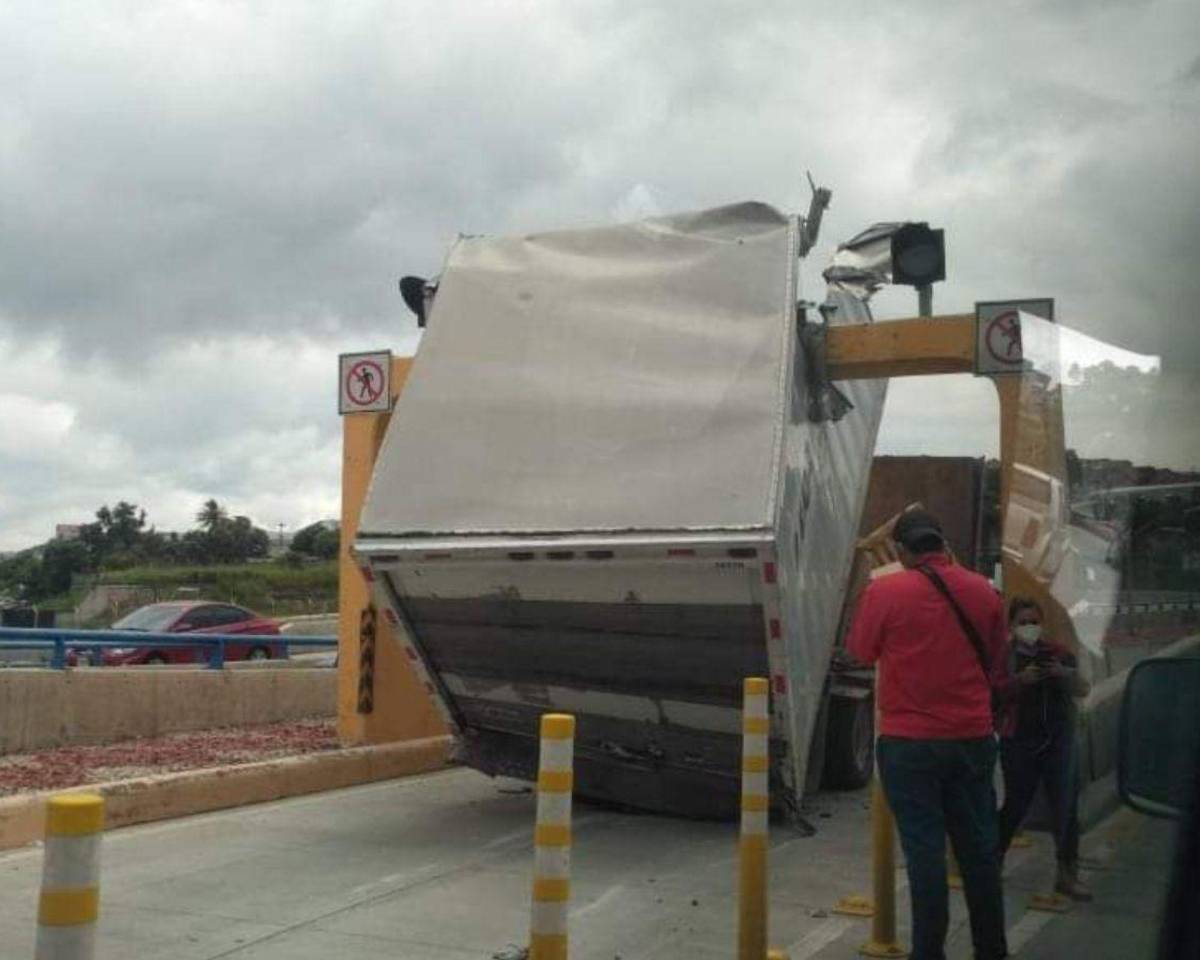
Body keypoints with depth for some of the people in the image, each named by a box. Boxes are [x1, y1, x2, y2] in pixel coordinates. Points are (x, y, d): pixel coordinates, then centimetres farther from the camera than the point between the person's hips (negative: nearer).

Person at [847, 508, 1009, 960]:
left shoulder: (885, 591, -11)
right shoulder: (984, 592, 3)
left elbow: (861, 652, 4)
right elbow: (997, 666, 13)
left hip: (910, 741, -4)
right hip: (974, 738, 4)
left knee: (925, 848, 2)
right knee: (978, 846, 13)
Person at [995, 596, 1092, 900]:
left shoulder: (1059, 654, 6)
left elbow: (1083, 690, 7)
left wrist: (1066, 674, -13)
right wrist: (1020, 679, -26)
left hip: (1059, 741, 2)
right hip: (1019, 741, -2)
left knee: (1066, 808, 0)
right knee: (1016, 805, 4)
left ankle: (1068, 874, 9)